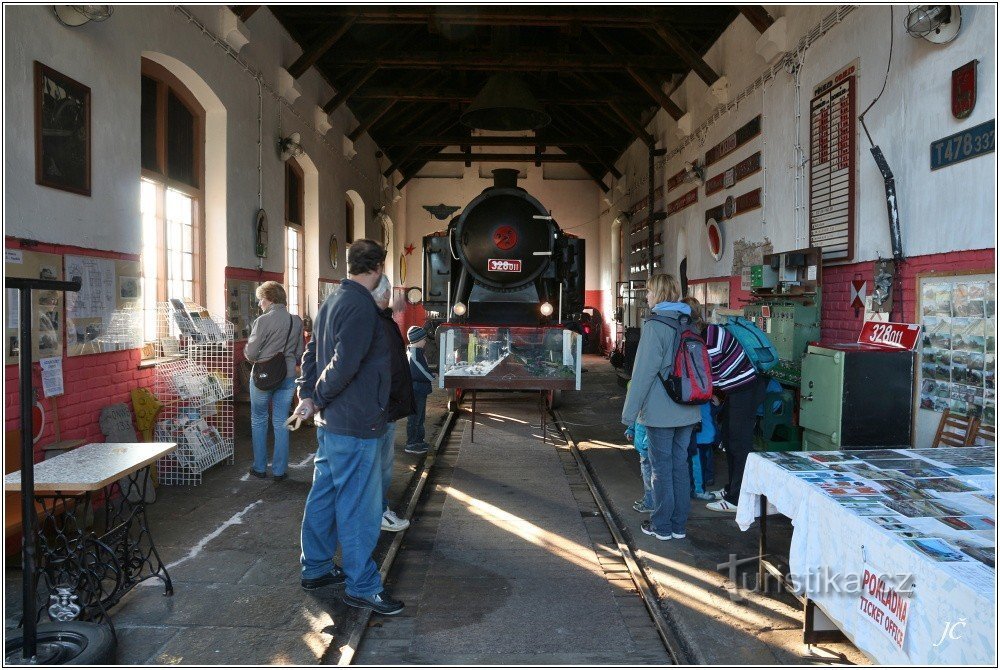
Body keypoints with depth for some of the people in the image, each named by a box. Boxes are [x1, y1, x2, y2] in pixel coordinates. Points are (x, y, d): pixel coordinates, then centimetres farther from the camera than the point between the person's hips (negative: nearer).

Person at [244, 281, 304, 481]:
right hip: (288, 377, 3)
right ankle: (279, 470, 14)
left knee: (259, 420, 14)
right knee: (281, 423, 10)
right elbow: (299, 353, 6)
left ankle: (260, 467, 20)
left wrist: (247, 351, 8)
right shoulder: (296, 321, -1)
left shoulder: (263, 321, -14)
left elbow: (251, 354, -13)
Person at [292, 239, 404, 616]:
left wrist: (308, 394, 6)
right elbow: (344, 364, -24)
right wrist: (320, 397, -10)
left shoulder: (332, 302, 13)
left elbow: (311, 353, 16)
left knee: (324, 495, 18)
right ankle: (361, 587, 9)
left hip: (330, 422, 10)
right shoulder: (360, 306, -19)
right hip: (355, 422, -10)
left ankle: (316, 570, 30)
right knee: (358, 506, -1)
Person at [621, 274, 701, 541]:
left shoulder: (655, 326, -14)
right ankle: (679, 524, 21)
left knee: (661, 466, 3)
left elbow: (644, 371, -16)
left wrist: (630, 411, -10)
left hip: (661, 411, -7)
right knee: (680, 465, 13)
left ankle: (662, 525, 13)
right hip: (687, 411, 7)